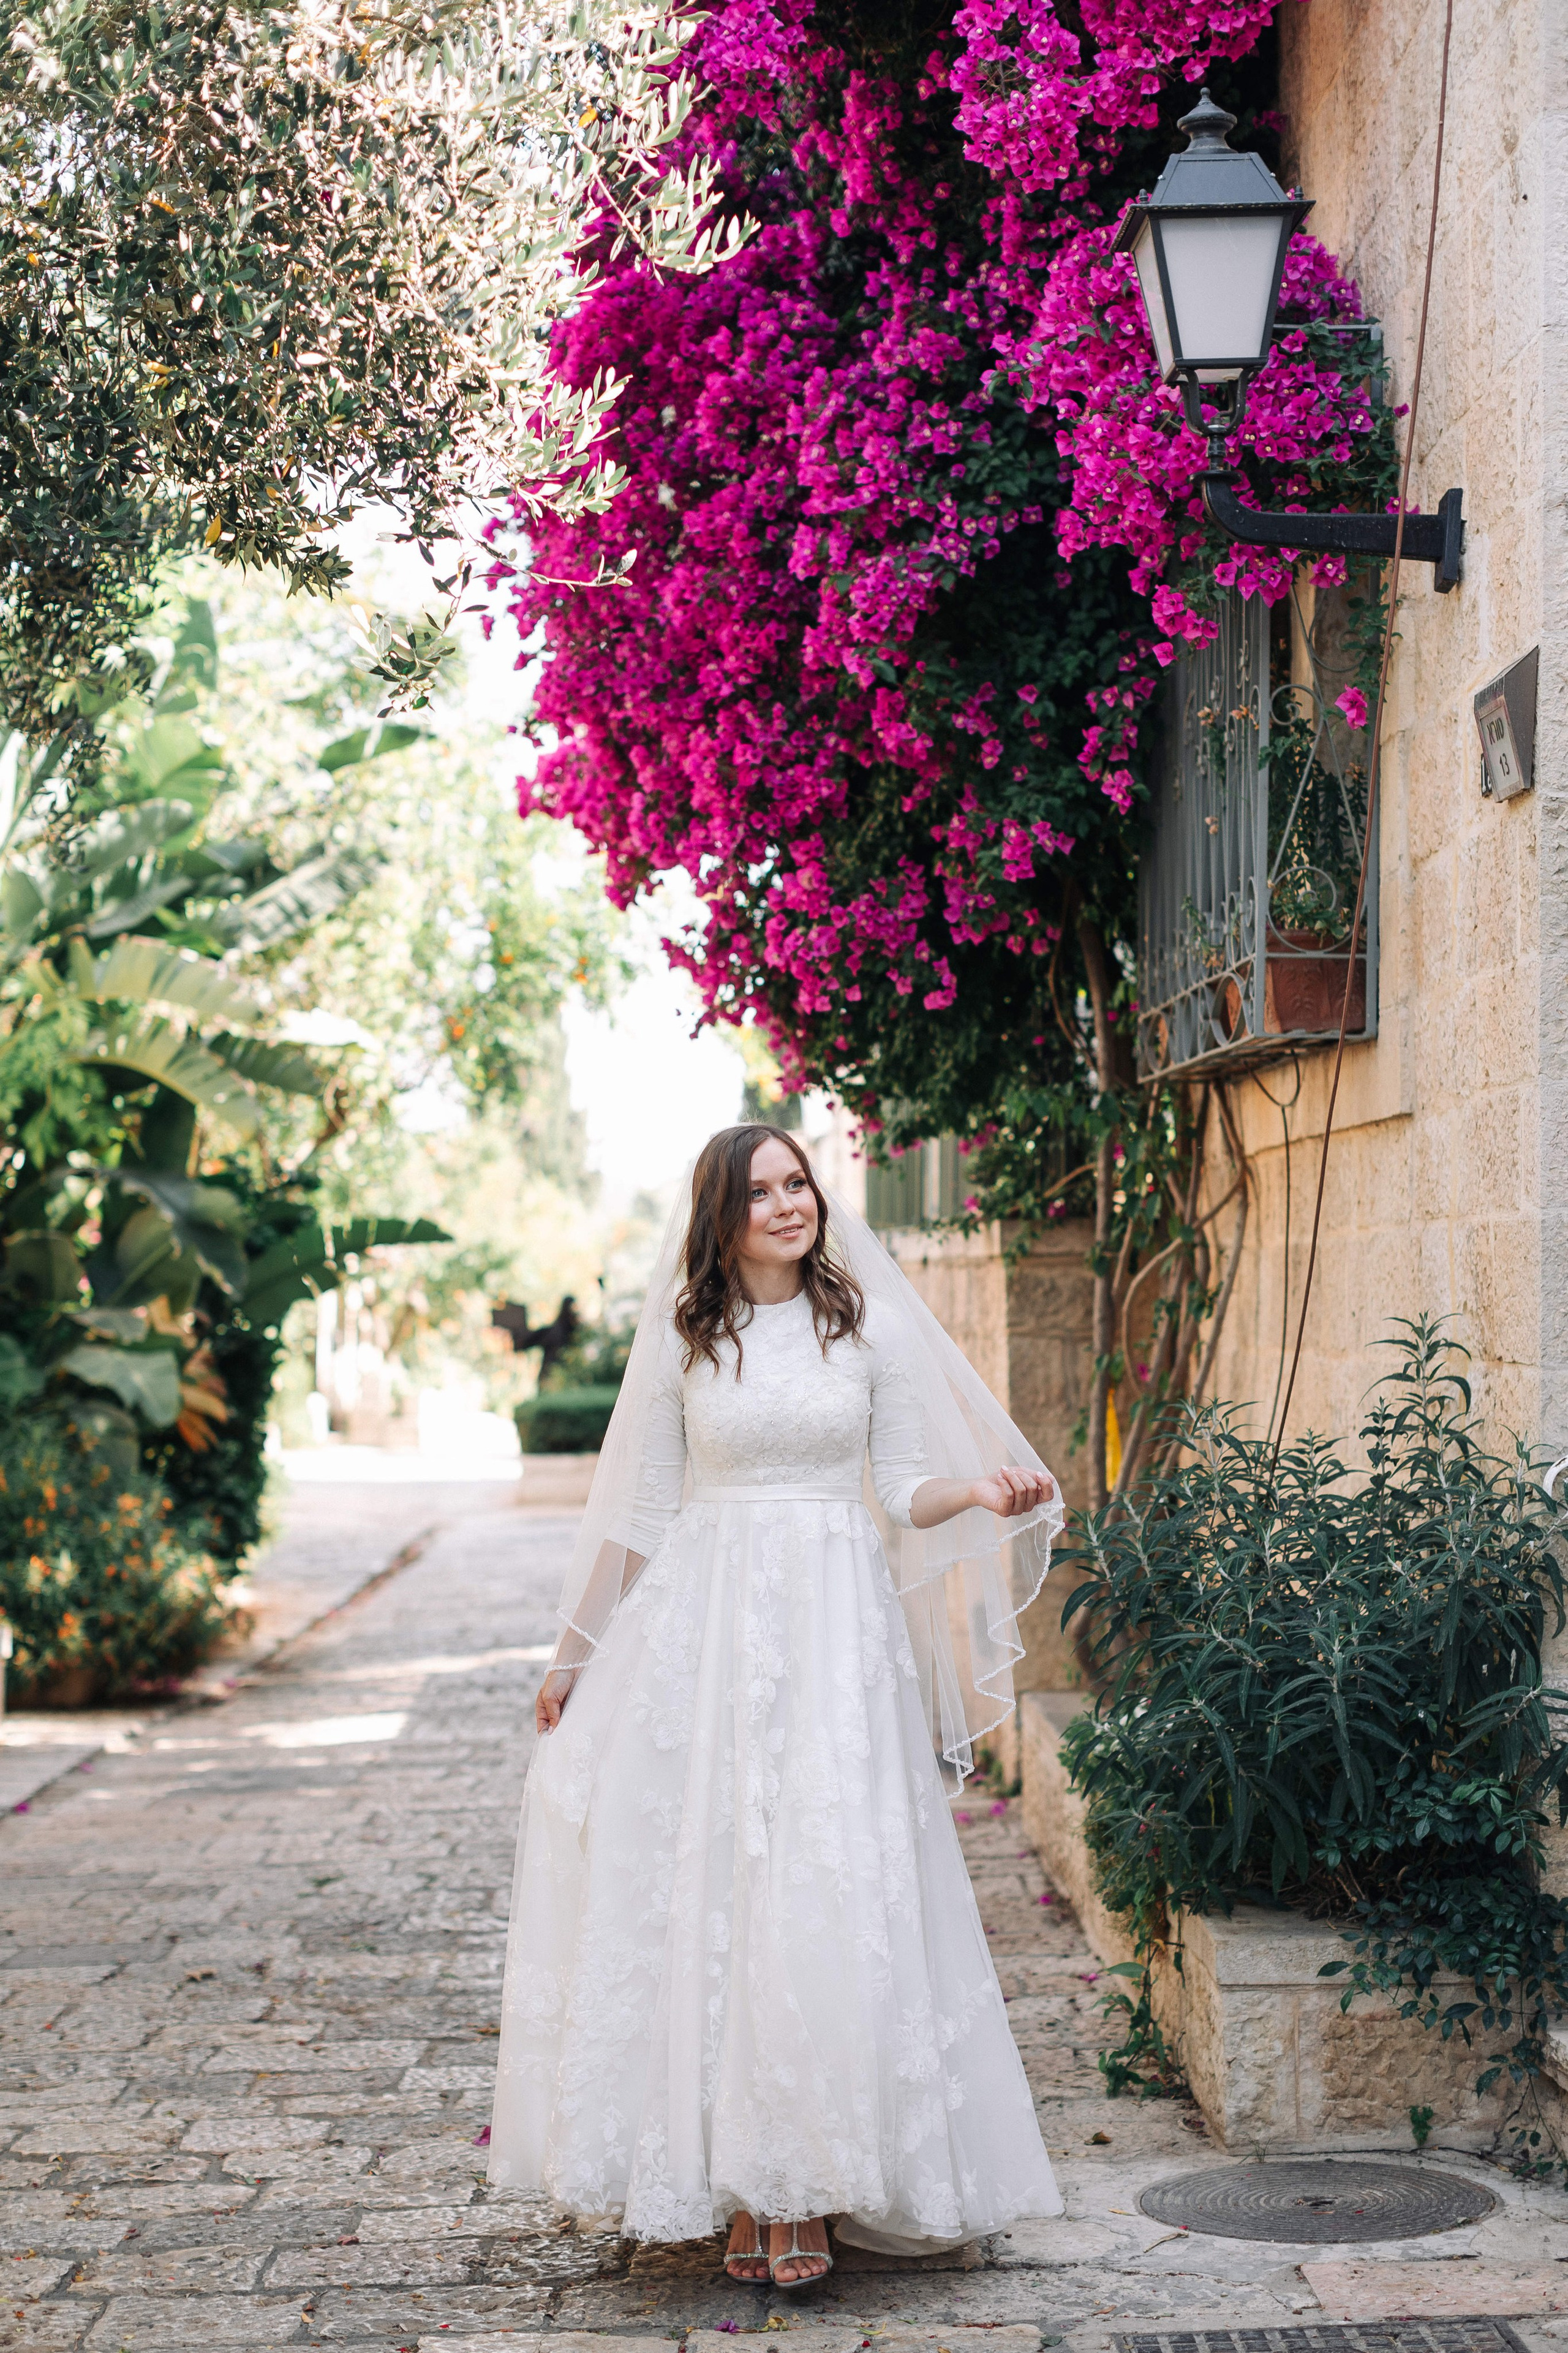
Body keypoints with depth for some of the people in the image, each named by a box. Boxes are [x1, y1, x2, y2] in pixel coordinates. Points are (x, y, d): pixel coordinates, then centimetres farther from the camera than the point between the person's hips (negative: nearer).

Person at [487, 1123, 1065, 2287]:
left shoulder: (871, 1328, 5)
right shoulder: (683, 1339, 7)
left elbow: (906, 1491, 7)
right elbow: (644, 1512, 12)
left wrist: (981, 1493, -14)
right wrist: (579, 1655, 14)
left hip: (838, 1633, -1)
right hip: (702, 1626, 1)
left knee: (827, 1894, -6)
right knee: (703, 1888, -3)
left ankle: (807, 2188, 0)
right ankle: (736, 2183, 5)